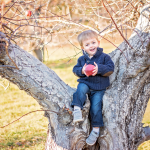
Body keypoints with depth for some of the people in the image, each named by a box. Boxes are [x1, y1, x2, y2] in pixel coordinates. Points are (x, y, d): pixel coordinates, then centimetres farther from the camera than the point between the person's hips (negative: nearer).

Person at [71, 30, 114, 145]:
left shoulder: (104, 57, -2)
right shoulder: (82, 59, 7)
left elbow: (111, 68, -9)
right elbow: (75, 69, 7)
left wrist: (99, 69, -25)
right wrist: (81, 71, -17)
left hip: (99, 89, -2)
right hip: (85, 83, 2)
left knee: (96, 106, -14)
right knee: (81, 88, -35)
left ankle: (96, 130, -3)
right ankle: (77, 109, -40)